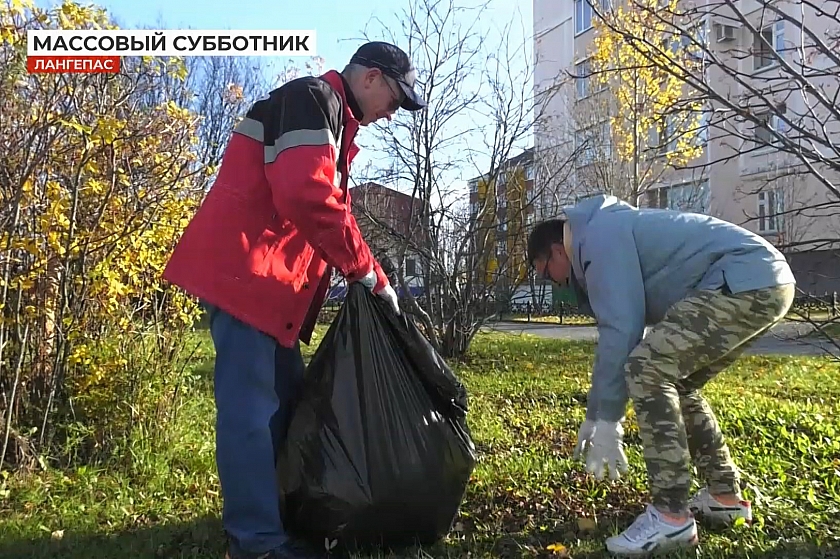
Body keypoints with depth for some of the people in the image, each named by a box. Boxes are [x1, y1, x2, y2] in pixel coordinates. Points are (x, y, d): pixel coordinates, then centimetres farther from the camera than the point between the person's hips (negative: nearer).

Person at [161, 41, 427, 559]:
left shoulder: (331, 120, 23)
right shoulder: (311, 99, -9)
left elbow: (328, 202, 24)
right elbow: (307, 197, -24)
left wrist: (364, 276, 14)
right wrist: (370, 274, -16)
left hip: (268, 278, 11)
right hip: (244, 271, -11)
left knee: (285, 398, 15)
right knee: (252, 406, -6)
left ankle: (285, 515, 26)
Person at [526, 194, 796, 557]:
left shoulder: (599, 235, -8)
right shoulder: (612, 234, 23)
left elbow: (620, 330, -16)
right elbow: (623, 329, 25)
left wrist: (605, 421, -10)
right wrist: (595, 415, 25)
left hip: (747, 281, -11)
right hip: (767, 282, 11)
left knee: (647, 368, -17)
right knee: (674, 381, 18)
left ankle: (670, 516, -12)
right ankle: (725, 495, 24)